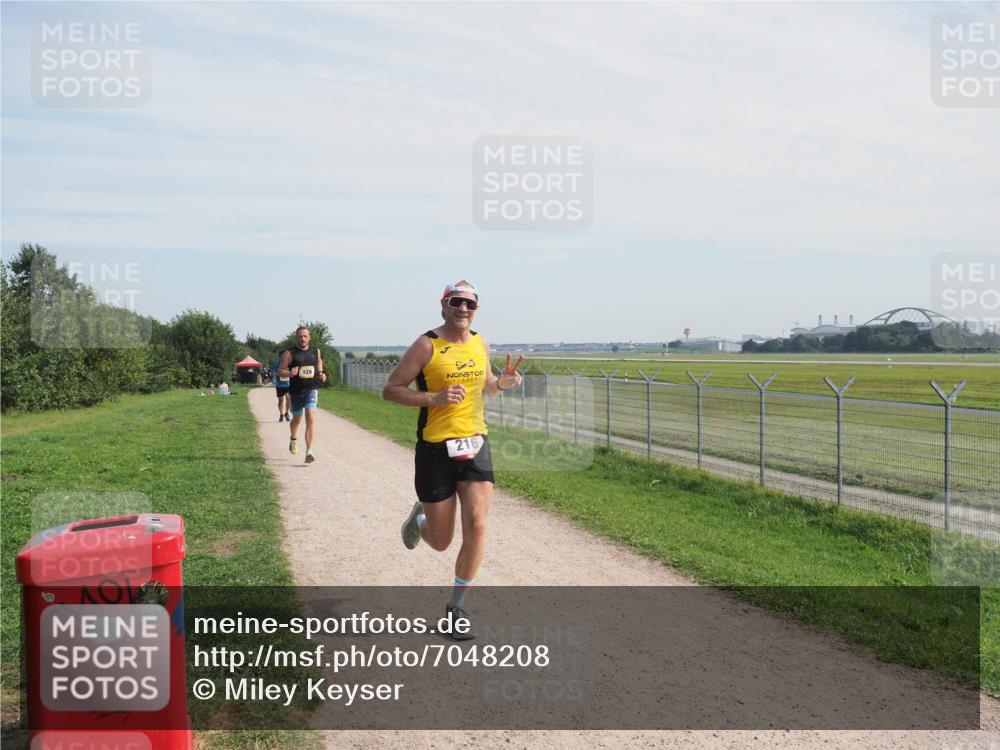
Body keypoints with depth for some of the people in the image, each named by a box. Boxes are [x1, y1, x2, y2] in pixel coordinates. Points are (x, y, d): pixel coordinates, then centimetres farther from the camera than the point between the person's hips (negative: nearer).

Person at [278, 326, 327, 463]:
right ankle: (293, 439, 49)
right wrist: (290, 373, -24)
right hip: (296, 391, 0)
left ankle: (309, 452, -18)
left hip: (311, 389, 0)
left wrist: (321, 375, -1)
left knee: (310, 417, -16)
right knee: (297, 419, 16)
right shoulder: (289, 353, -2)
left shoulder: (316, 352, 7)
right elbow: (281, 371, -3)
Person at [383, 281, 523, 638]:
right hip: (435, 449, -4)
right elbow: (390, 390, -8)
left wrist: (504, 382, 0)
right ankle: (419, 517, 44)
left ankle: (456, 607, 9)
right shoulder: (427, 345, -9)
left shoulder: (481, 343, 7)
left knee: (477, 526, -9)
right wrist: (434, 398, -21)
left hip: (475, 445, 4)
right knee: (441, 541, 6)